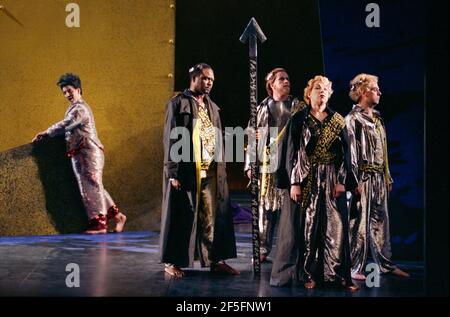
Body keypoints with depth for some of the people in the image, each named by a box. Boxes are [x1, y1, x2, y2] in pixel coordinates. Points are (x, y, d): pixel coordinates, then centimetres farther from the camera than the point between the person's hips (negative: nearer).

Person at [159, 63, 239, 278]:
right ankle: (172, 262, 10)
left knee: (213, 217, 6)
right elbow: (171, 139, -8)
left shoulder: (212, 107, 16)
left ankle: (216, 260, 13)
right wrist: (173, 173, -13)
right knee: (182, 216, 0)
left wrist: (221, 169, 12)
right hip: (186, 170, -6)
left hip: (212, 172, 6)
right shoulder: (178, 103, -3)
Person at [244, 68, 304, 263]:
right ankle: (263, 249, 11)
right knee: (266, 206, 2)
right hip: (268, 164, 1)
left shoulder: (299, 108, 9)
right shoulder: (262, 109, 12)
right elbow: (252, 137, 11)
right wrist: (249, 164, 4)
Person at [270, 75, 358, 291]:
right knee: (306, 226, -1)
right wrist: (294, 182, -9)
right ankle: (307, 274, 6)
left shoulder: (338, 121, 10)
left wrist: (341, 181, -2)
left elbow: (344, 152, 8)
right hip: (305, 179, -2)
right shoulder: (298, 120, 2)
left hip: (331, 181, 2)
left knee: (335, 227, -1)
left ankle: (336, 274, 4)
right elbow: (291, 151, -2)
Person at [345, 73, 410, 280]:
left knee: (380, 221, 13)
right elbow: (351, 153, -13)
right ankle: (354, 268, 2)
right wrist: (354, 181, -17)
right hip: (364, 178, -8)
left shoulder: (377, 118, 17)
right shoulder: (353, 119, -8)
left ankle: (385, 264, 20)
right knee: (360, 223, -5)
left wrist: (387, 177, 17)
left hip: (379, 178, 8)